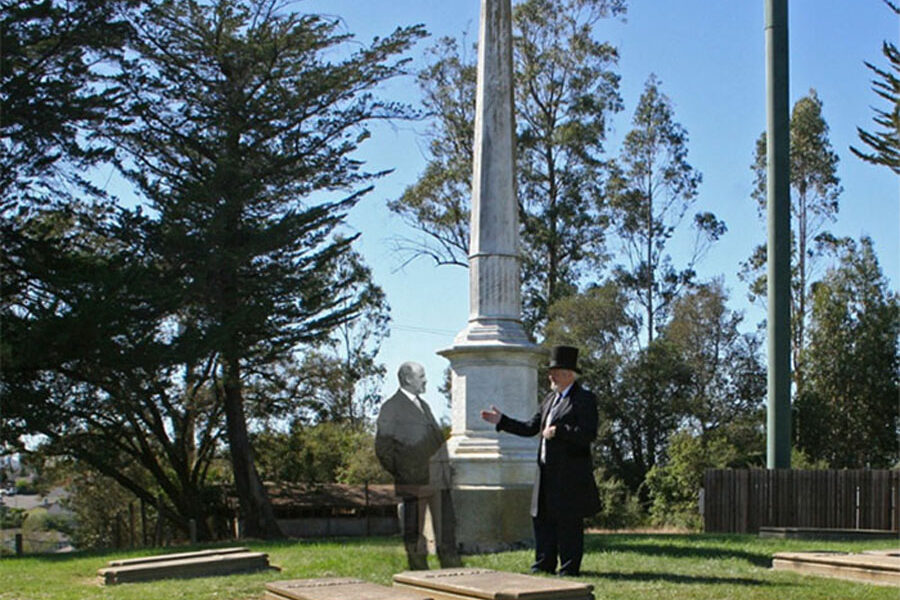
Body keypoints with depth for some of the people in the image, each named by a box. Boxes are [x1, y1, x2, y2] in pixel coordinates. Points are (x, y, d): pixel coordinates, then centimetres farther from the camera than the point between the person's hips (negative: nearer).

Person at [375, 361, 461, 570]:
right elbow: (383, 447, -6)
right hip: (414, 482, -7)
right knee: (414, 532, 0)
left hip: (438, 480, 7)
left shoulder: (423, 405, 22)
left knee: (446, 527, 7)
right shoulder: (391, 408, -2)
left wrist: (444, 470, 16)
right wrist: (399, 473, -7)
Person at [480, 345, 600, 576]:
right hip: (547, 471, 8)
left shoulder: (584, 399, -7)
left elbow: (589, 434, -17)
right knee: (543, 518, 11)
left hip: (570, 473, -8)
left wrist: (558, 431, -22)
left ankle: (569, 568, 6)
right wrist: (501, 420, 12)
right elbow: (530, 428, 19)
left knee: (569, 522, -2)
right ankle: (544, 564, 21)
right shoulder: (550, 399, 18)